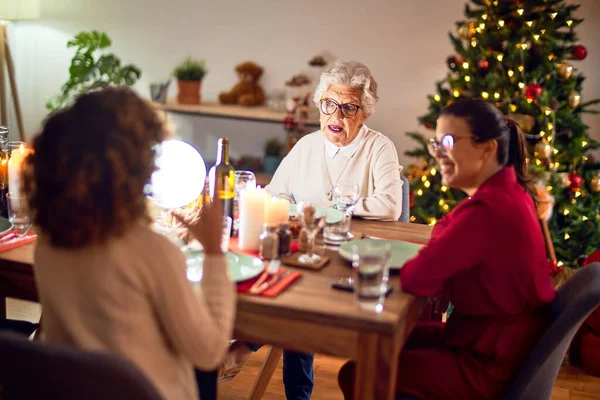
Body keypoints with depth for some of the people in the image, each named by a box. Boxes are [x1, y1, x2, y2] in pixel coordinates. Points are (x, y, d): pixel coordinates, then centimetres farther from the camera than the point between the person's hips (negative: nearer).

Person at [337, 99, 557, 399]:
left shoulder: (489, 210, -29)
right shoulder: (508, 191, 4)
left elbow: (418, 278, -28)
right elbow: (444, 242, 9)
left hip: (489, 365, -10)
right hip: (504, 341, 10)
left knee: (355, 376, -2)